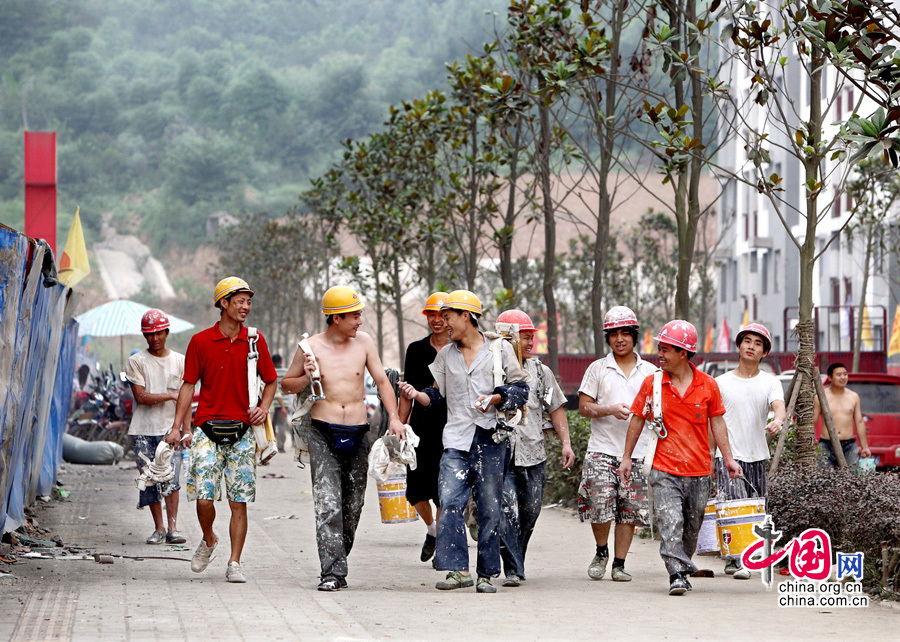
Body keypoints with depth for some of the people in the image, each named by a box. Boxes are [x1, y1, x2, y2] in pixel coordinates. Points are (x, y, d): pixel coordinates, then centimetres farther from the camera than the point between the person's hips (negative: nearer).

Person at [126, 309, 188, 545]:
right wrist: (170, 395, -13)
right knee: (150, 481, 0)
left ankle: (173, 528, -13)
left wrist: (186, 429, 3)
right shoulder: (136, 361, 4)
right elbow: (141, 397, -6)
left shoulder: (179, 361, 10)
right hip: (144, 429, 0)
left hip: (170, 428, 0)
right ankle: (159, 528, 9)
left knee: (171, 478, -13)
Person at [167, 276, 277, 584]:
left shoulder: (255, 341, 6)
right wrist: (177, 427, 1)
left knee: (239, 501, -1)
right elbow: (189, 385, 6)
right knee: (204, 497, -8)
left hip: (242, 432, 1)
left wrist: (263, 407, -5)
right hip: (207, 430, -1)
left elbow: (270, 381, 15)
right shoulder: (201, 341, 2)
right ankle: (208, 540, 22)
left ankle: (234, 564, 5)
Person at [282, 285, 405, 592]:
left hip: (357, 434, 3)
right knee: (328, 504, -14)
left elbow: (382, 381, 11)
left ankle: (337, 563, 23)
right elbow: (286, 384, 10)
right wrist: (307, 378, -11)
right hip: (324, 433, -3)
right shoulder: (312, 347, -1)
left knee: (352, 507, 7)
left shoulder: (363, 342, 5)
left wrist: (394, 417, -2)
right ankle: (333, 572, -17)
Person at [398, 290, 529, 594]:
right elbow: (438, 395, 19)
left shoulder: (500, 350, 5)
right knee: (450, 501, -14)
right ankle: (457, 569, -15)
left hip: (491, 438, -3)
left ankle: (487, 574, 6)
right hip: (457, 438, 3)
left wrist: (495, 398, -11)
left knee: (489, 507, -1)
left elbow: (519, 389, 6)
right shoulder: (445, 355, 17)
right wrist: (416, 395, 0)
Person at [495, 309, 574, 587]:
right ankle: (512, 570, -12)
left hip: (534, 454, 4)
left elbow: (556, 409, 17)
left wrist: (566, 442, 9)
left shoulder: (540, 371, 13)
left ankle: (517, 562, 25)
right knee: (507, 512, -14)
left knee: (530, 512, 8)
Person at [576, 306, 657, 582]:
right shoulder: (598, 368, 7)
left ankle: (619, 563, 10)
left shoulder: (650, 372, 11)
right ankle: (601, 552, 15)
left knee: (630, 511, 0)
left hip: (637, 453, 1)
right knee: (600, 507, -11)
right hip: (602, 450, -1)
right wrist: (610, 409, -13)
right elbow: (584, 406, 3)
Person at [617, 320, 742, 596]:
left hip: (699, 470, 1)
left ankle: (684, 567, 29)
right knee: (670, 522, -15)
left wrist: (728, 458, 5)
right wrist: (627, 457, 12)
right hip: (664, 469, -1)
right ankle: (677, 574, -17)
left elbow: (717, 422, 8)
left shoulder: (708, 385, 0)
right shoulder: (652, 383, 0)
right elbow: (638, 420, 10)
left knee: (692, 525, 11)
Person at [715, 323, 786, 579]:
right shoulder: (721, 383, 5)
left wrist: (778, 420, -37)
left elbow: (779, 405, -13)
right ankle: (737, 561, -16)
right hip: (728, 455, -2)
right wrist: (710, 457, 5)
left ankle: (736, 559, 17)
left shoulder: (770, 382, 7)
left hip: (758, 456, 2)